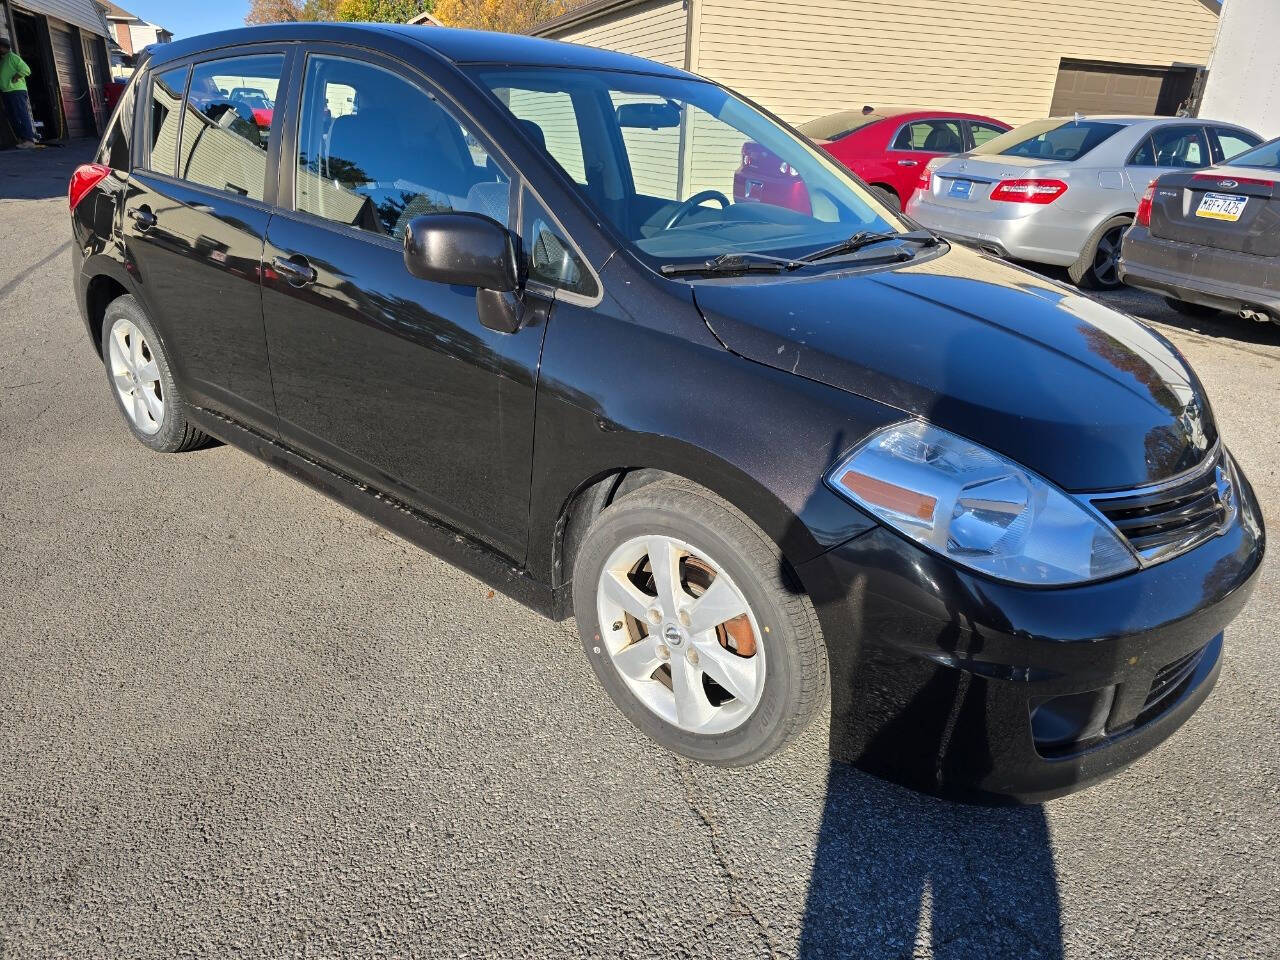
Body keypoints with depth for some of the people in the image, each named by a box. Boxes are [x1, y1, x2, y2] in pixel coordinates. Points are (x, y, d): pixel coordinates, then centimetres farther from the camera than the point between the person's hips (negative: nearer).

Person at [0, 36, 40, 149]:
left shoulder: (12, 57, -1)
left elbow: (26, 70, -11)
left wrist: (14, 78, -12)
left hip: (16, 90, -9)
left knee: (22, 115, -14)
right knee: (13, 117, 6)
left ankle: (29, 140, -20)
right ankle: (21, 139, 8)